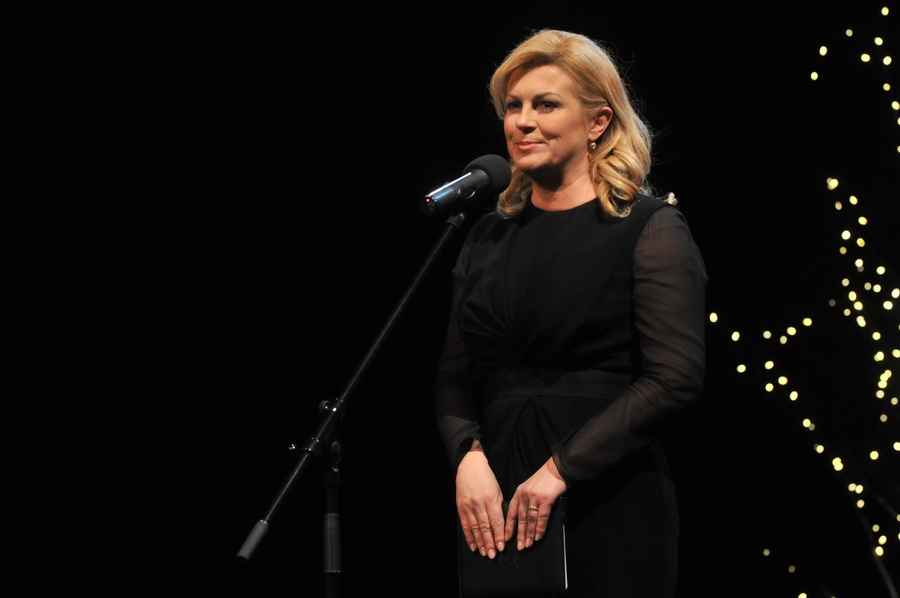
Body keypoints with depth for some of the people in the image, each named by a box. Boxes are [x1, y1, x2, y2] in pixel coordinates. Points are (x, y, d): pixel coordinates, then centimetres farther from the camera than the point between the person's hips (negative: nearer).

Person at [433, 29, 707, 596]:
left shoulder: (651, 227, -4)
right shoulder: (489, 236, 13)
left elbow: (676, 377, -13)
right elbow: (455, 375, 12)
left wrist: (561, 468, -17)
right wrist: (468, 456, -9)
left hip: (611, 503, -5)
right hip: (500, 503, 5)